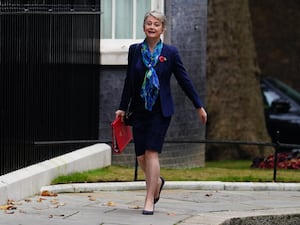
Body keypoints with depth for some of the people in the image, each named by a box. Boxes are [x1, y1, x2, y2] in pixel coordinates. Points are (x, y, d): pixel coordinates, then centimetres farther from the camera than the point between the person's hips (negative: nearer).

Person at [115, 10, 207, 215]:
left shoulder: (170, 53, -3)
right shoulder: (135, 50, 4)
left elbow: (184, 80, 1)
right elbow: (129, 81, 11)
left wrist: (199, 106, 1)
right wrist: (123, 108, 11)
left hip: (161, 110, -3)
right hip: (140, 109, 3)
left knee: (152, 152, -12)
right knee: (141, 156, 5)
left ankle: (149, 201, -8)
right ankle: (157, 181, 37)